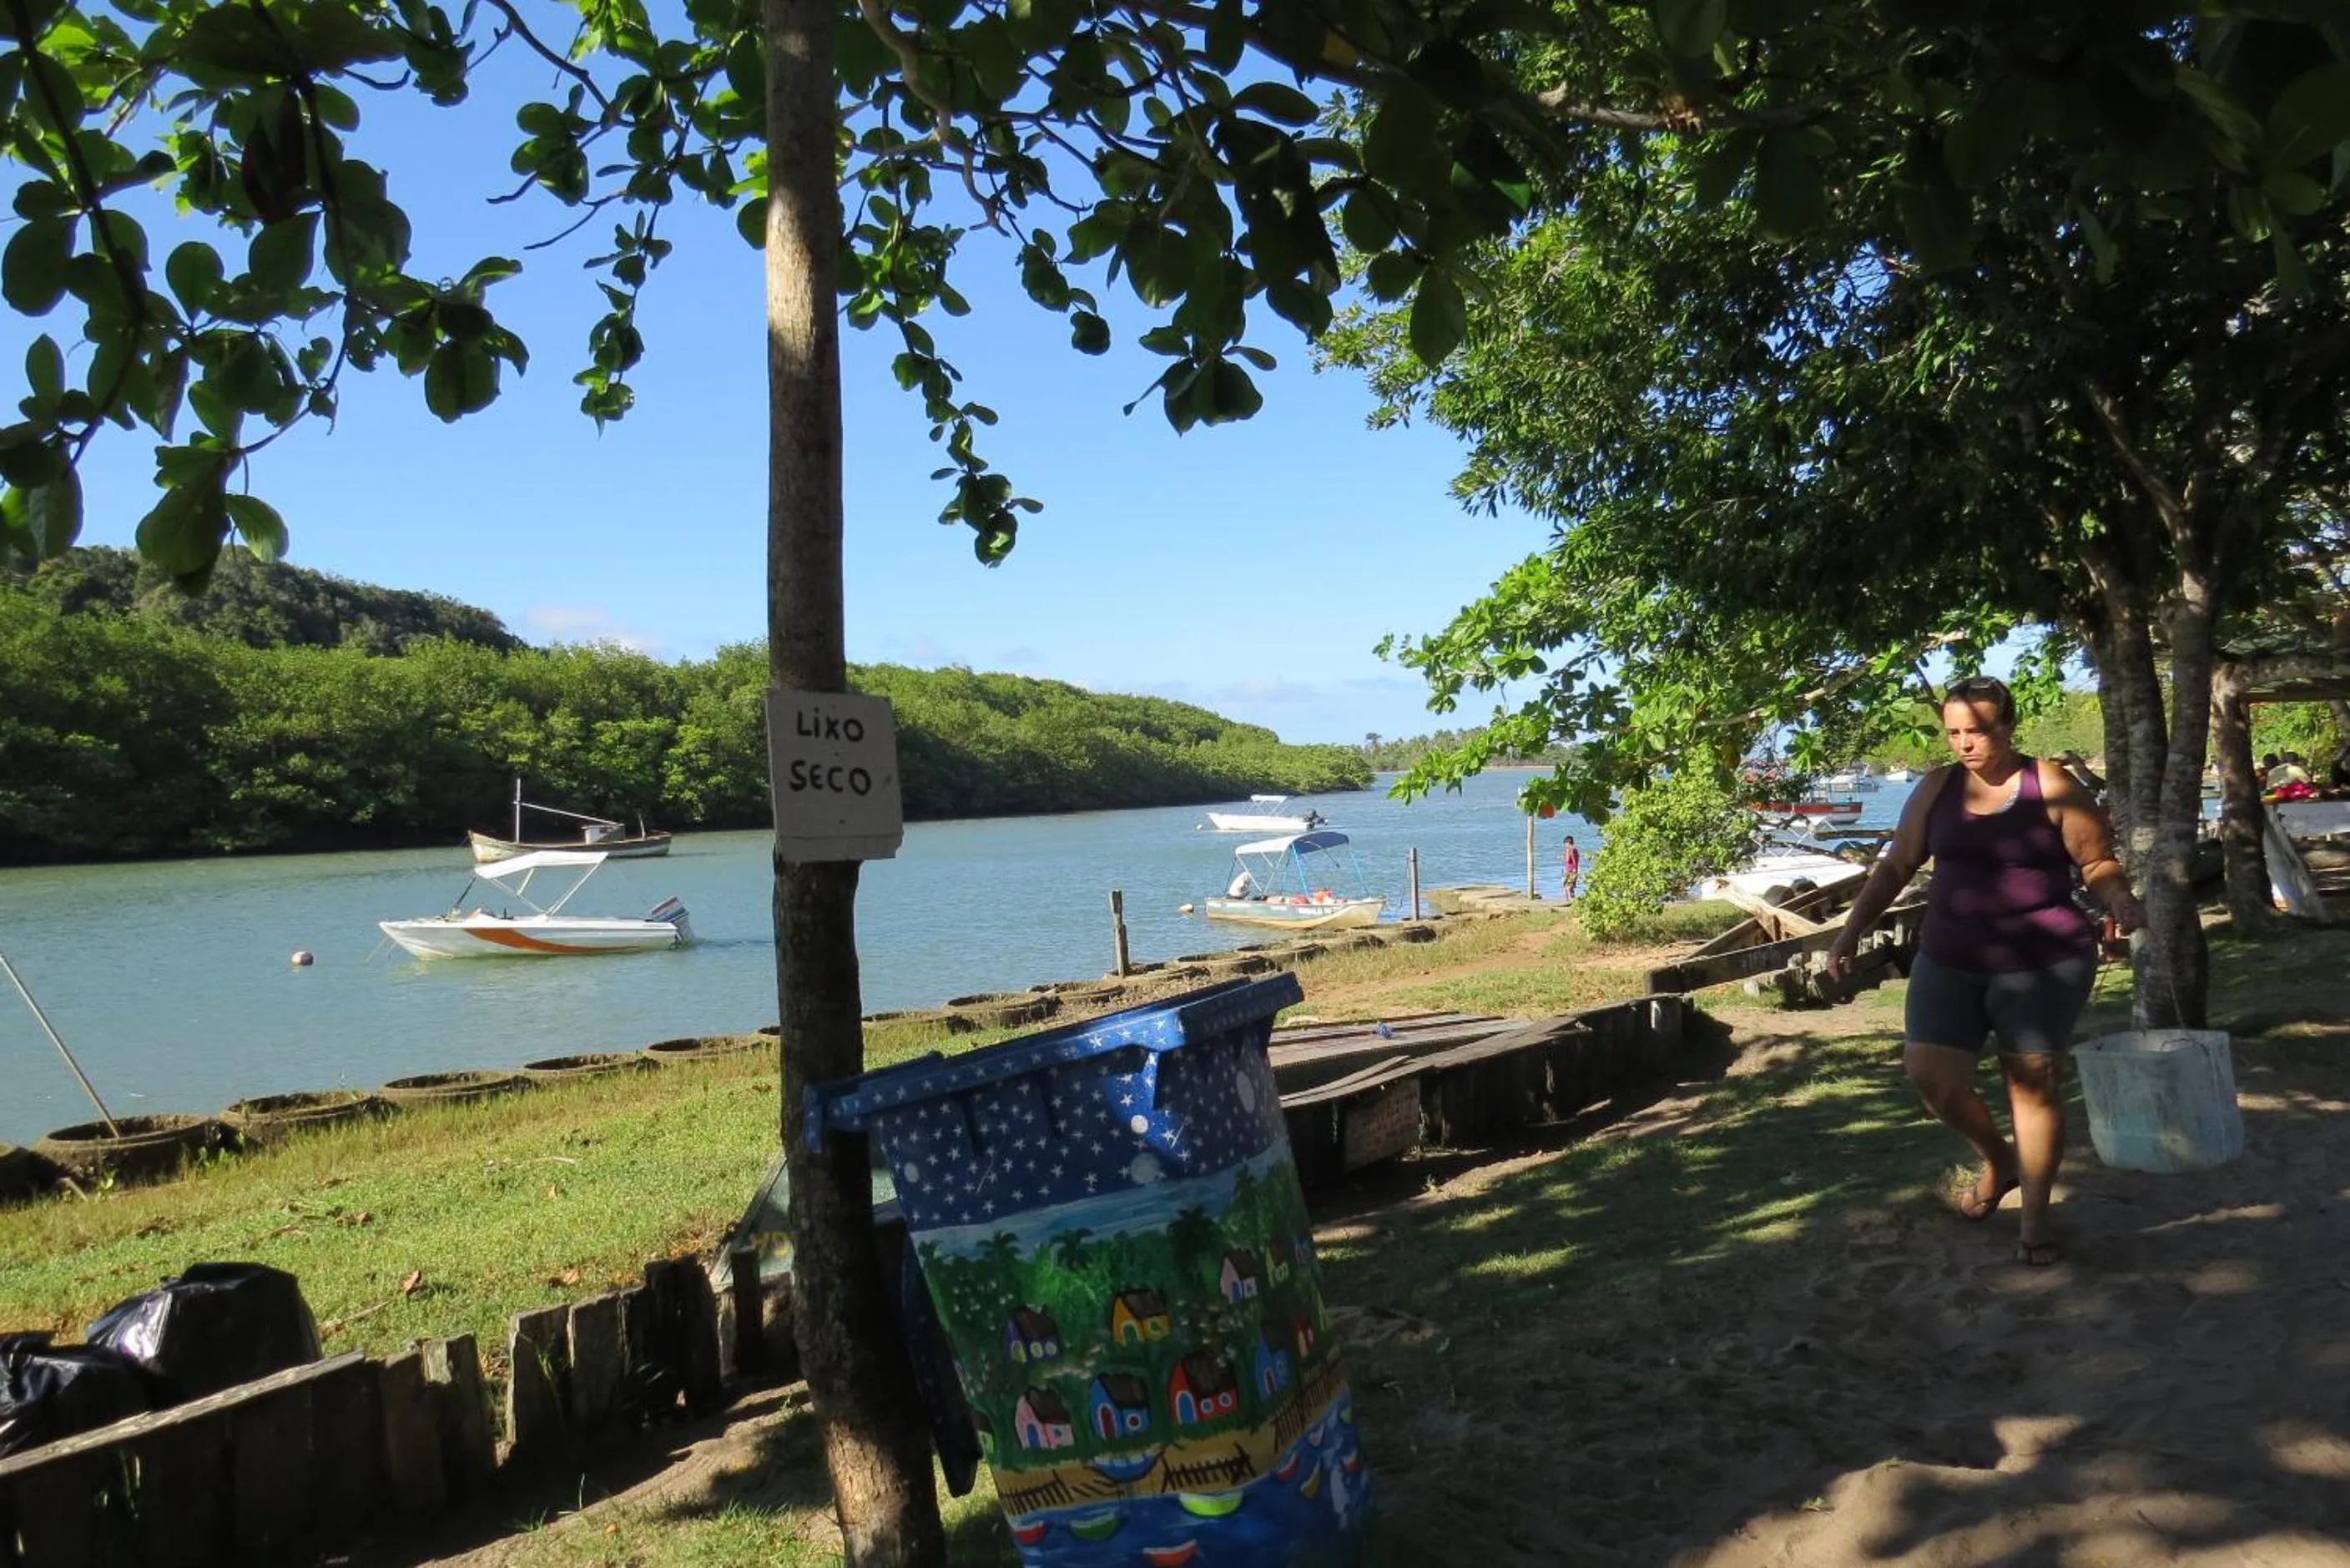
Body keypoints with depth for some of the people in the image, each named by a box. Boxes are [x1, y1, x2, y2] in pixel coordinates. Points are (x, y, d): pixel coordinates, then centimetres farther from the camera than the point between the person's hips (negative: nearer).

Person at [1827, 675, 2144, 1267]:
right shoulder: (1937, 788, 5)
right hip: (1950, 960, 4)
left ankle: (2036, 1216, 18)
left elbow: (2097, 862, -2)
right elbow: (1896, 865, 10)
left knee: (2034, 1081, 0)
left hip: (2042, 962, -4)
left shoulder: (2050, 786, -5)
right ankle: (1998, 1160, 30)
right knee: (1931, 1074, 0)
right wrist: (1854, 929, 2)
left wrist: (2120, 902, -23)